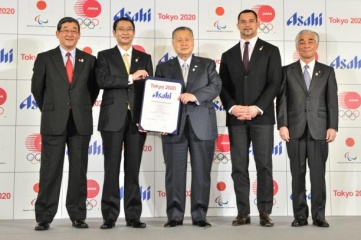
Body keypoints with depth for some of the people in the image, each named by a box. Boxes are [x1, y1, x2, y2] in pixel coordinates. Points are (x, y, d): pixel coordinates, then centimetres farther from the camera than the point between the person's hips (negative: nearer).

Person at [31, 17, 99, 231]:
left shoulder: (89, 60, 8)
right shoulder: (45, 59, 5)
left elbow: (94, 89, 15)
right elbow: (37, 88, 11)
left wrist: (83, 109, 12)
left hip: (81, 123, 1)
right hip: (53, 122, -1)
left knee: (79, 170, 5)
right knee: (50, 170, 0)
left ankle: (78, 216, 13)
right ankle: (44, 218, 7)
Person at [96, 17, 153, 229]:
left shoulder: (145, 58, 13)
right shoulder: (104, 56, 7)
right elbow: (102, 81, -10)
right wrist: (130, 77, -17)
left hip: (137, 119, 2)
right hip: (113, 119, -2)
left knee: (133, 169, 4)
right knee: (112, 168, 0)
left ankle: (133, 216, 10)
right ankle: (110, 216, 7)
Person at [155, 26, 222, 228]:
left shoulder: (208, 65, 12)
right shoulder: (163, 68, 13)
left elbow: (216, 86, -3)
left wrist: (195, 96, -19)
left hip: (202, 126, 0)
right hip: (174, 126, 0)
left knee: (202, 172, 2)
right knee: (175, 172, 1)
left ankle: (200, 215, 10)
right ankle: (175, 215, 9)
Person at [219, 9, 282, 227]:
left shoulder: (270, 51, 6)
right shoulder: (228, 55, 15)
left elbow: (274, 83, -3)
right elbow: (223, 87, 8)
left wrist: (257, 108, -14)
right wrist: (232, 107, -10)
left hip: (262, 117, -2)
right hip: (235, 118, 3)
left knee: (264, 166, -1)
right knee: (239, 168, 3)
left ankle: (265, 213, 6)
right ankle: (243, 213, 9)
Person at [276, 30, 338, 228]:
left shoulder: (327, 71, 12)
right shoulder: (287, 71, 9)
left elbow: (332, 101, 6)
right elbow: (282, 100, 2)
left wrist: (332, 127, -3)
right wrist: (282, 125, -8)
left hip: (319, 129, 0)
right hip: (295, 129, 0)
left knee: (318, 174, 1)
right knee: (298, 174, 4)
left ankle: (319, 216, 9)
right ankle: (300, 215, 11)